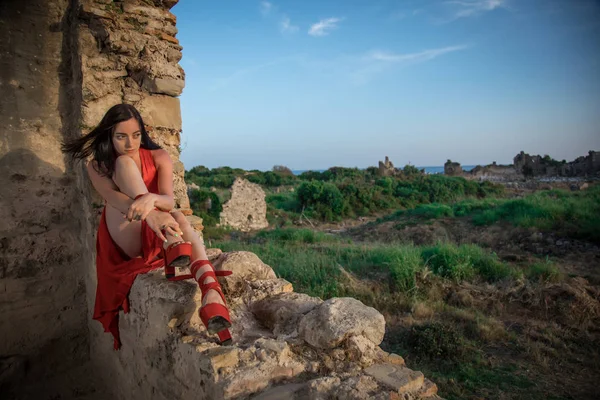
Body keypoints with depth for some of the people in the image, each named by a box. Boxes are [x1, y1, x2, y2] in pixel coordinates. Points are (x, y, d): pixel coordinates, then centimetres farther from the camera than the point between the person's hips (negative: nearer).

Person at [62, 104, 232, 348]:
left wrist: (151, 199, -39)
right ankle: (174, 244, -43)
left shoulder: (158, 157, 3)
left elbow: (169, 201, -14)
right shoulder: (98, 166, 0)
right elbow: (113, 198, -22)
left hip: (158, 236, 1)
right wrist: (148, 215, -43)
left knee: (180, 220, -36)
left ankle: (212, 296, -58)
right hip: (126, 241, -1)